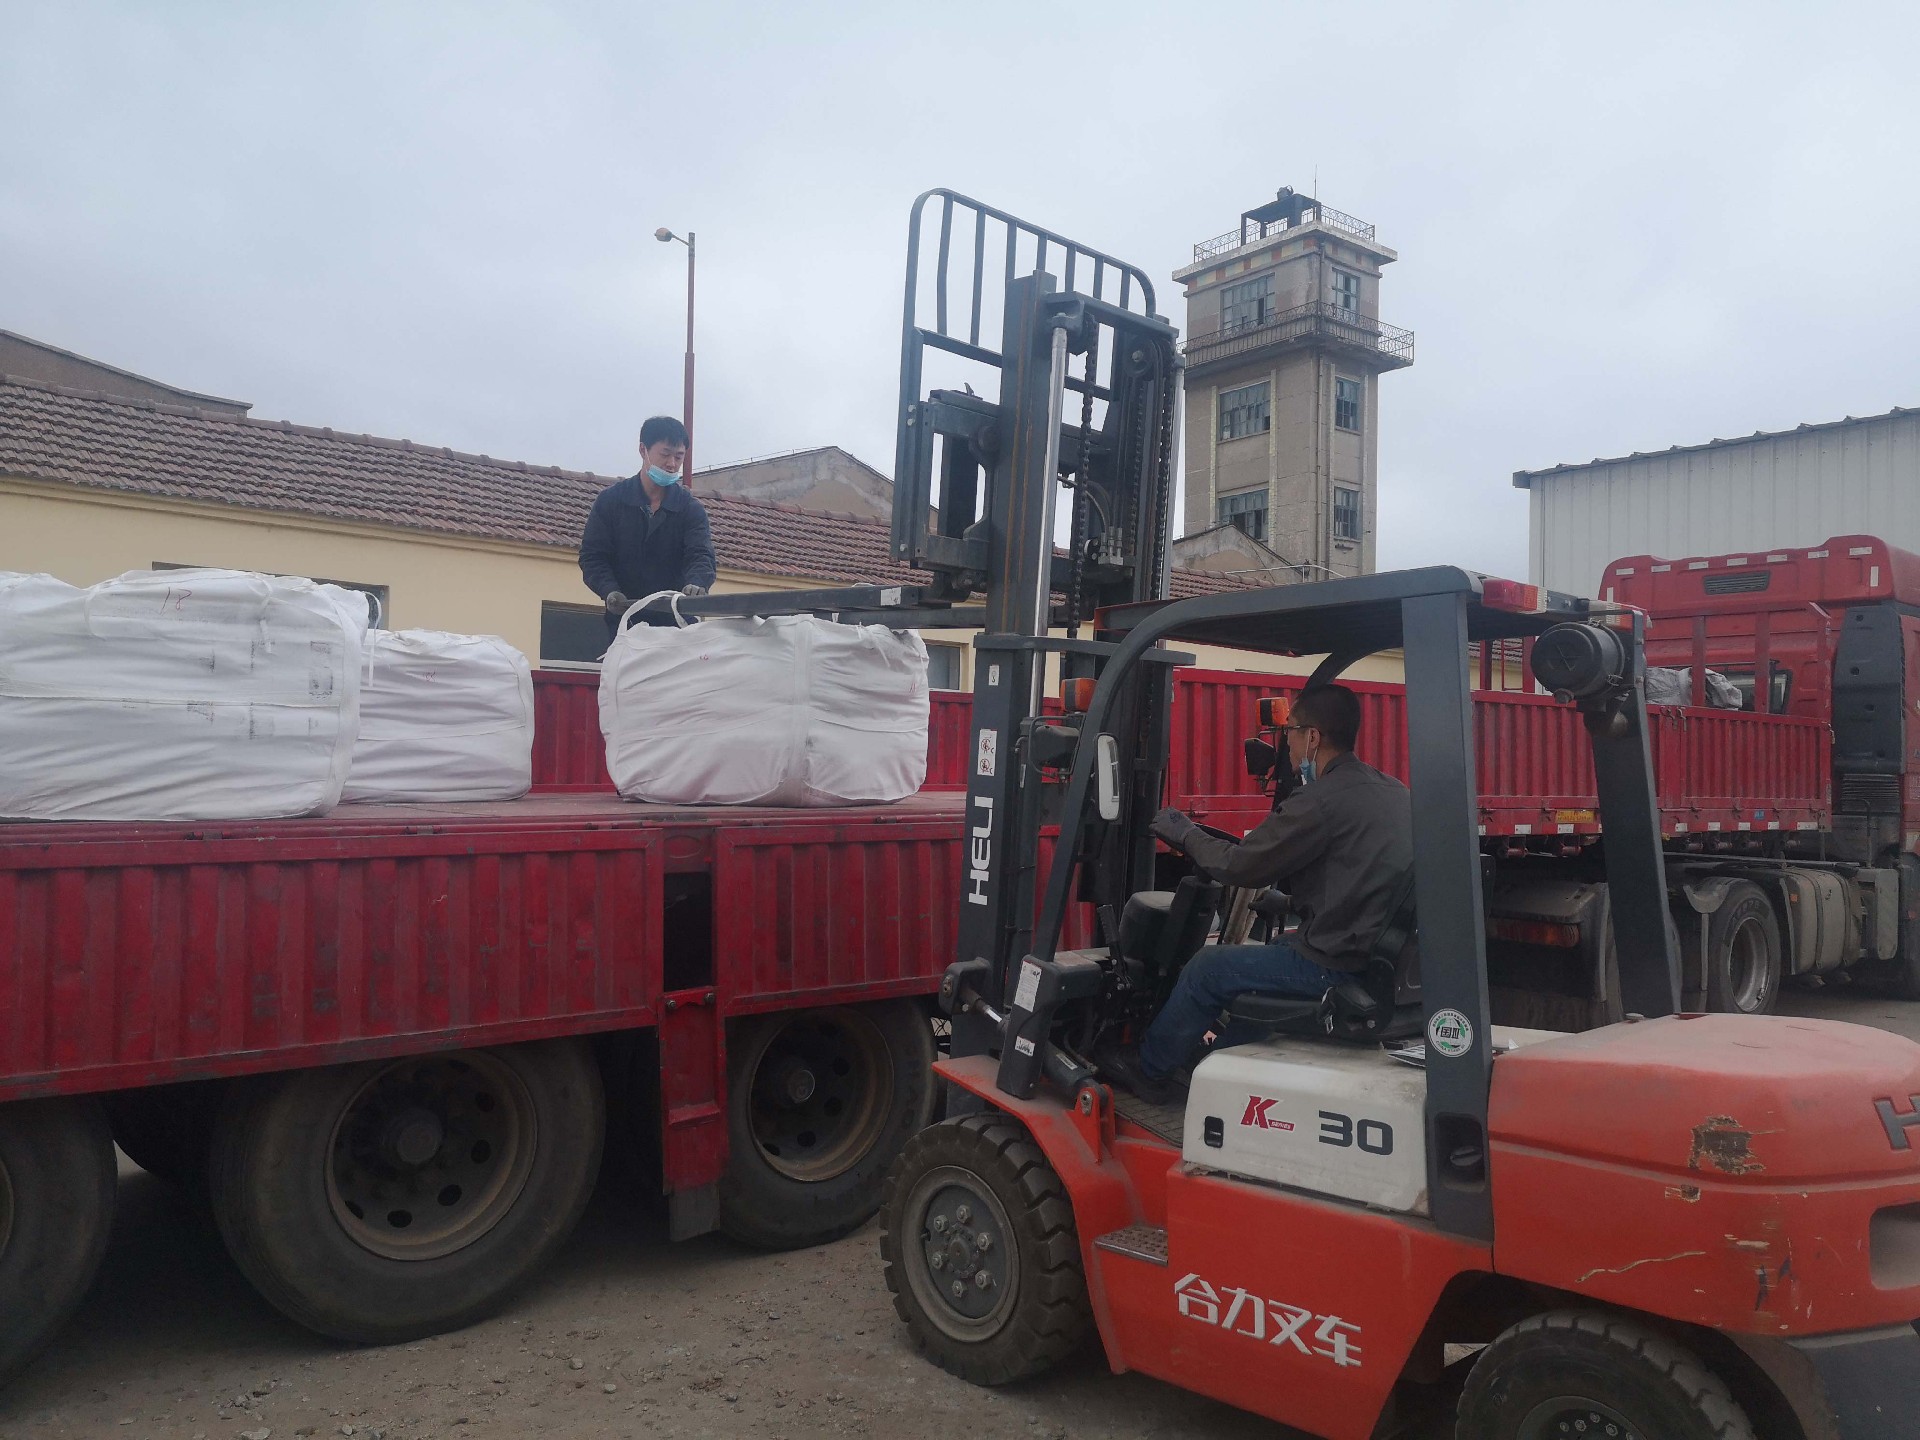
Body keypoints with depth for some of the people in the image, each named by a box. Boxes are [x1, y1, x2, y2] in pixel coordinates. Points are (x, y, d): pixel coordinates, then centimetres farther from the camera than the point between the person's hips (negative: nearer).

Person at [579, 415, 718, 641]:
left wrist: (695, 584, -34)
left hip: (675, 623, 0)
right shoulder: (610, 500, 4)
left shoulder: (691, 509, 4)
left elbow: (700, 556, -10)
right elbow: (592, 556, 0)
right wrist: (609, 591, -20)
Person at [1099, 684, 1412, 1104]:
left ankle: (1148, 1070, 24)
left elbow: (1238, 866, -13)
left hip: (1336, 963, -9)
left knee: (1207, 968, 6)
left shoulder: (1322, 800, -20)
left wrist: (1186, 834, 4)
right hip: (1380, 955, 9)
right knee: (1262, 954, 28)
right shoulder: (1392, 791, 8)